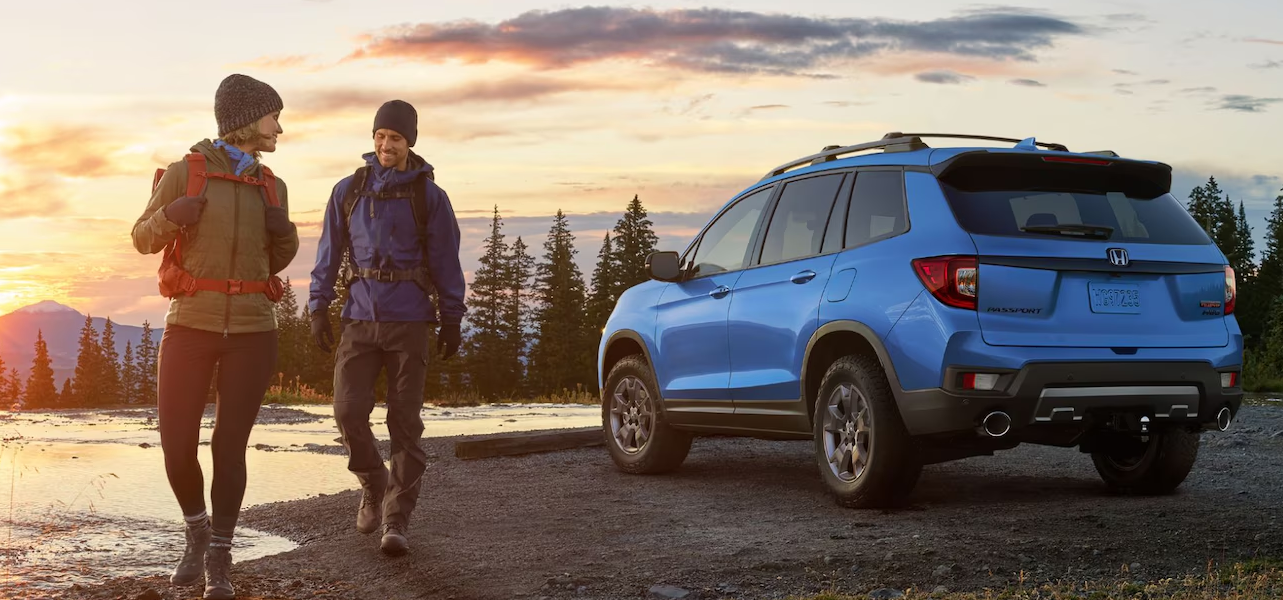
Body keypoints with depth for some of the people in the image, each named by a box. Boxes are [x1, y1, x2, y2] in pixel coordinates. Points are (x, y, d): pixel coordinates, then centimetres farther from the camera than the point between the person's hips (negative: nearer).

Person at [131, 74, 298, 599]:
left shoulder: (271, 187, 9)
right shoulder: (184, 172, -2)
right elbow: (145, 240, 6)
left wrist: (286, 232, -5)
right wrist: (170, 215, -17)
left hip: (252, 331, 2)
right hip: (191, 326, -2)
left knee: (229, 447, -1)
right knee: (176, 449, -5)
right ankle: (198, 532, 24)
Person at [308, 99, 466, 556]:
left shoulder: (428, 195, 2)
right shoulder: (348, 191, 8)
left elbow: (446, 261, 3)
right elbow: (329, 253, 11)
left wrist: (451, 321, 1)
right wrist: (318, 308, 4)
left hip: (409, 321, -2)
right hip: (360, 319, 2)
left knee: (404, 421, -2)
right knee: (349, 411, -8)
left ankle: (396, 521, 4)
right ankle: (374, 487, 19)